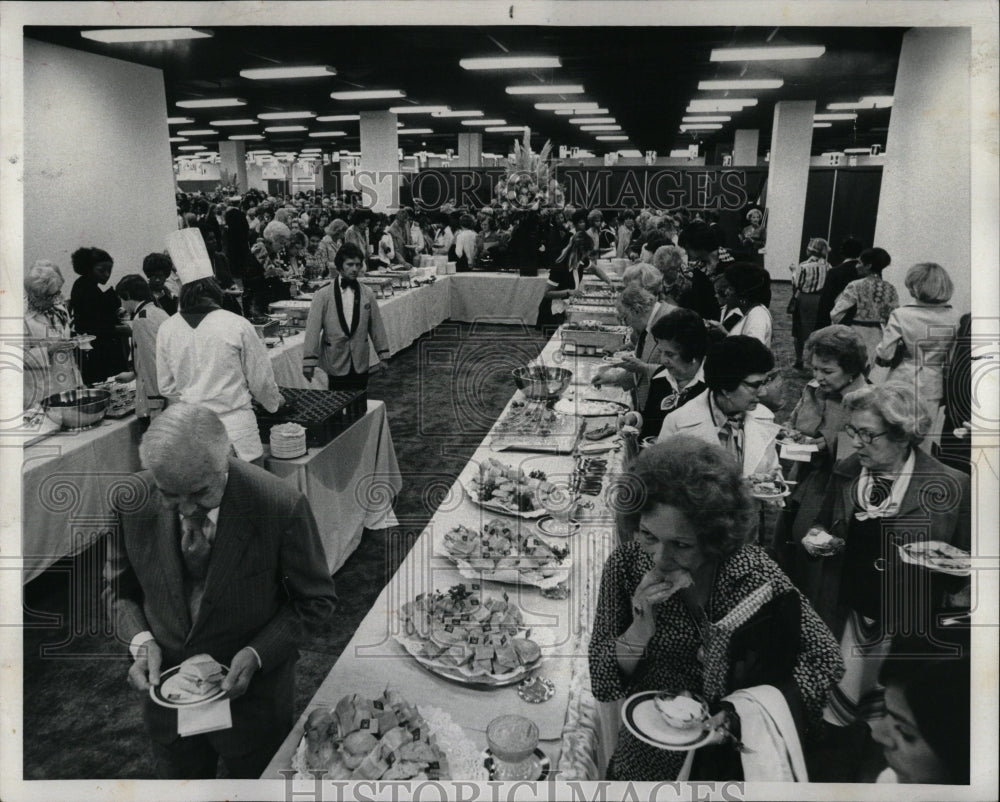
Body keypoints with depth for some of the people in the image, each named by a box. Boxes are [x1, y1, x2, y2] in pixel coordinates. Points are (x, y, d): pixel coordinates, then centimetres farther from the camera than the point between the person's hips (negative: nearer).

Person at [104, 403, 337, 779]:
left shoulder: (282, 507, -27)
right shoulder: (132, 500, -17)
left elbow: (316, 599, -12)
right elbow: (119, 588, 2)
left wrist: (257, 654, -23)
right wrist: (140, 640, -15)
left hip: (252, 694, -2)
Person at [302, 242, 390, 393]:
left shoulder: (367, 294, 3)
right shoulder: (323, 295, -5)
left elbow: (376, 325, 8)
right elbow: (313, 328, -6)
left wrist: (383, 355, 8)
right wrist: (309, 361, -10)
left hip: (360, 363, 2)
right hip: (336, 363, -2)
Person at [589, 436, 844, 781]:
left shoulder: (752, 571, -15)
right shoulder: (626, 565, -13)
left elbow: (825, 658, -7)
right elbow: (601, 686, -9)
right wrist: (640, 631, -27)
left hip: (734, 753, 2)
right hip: (649, 758, -2)